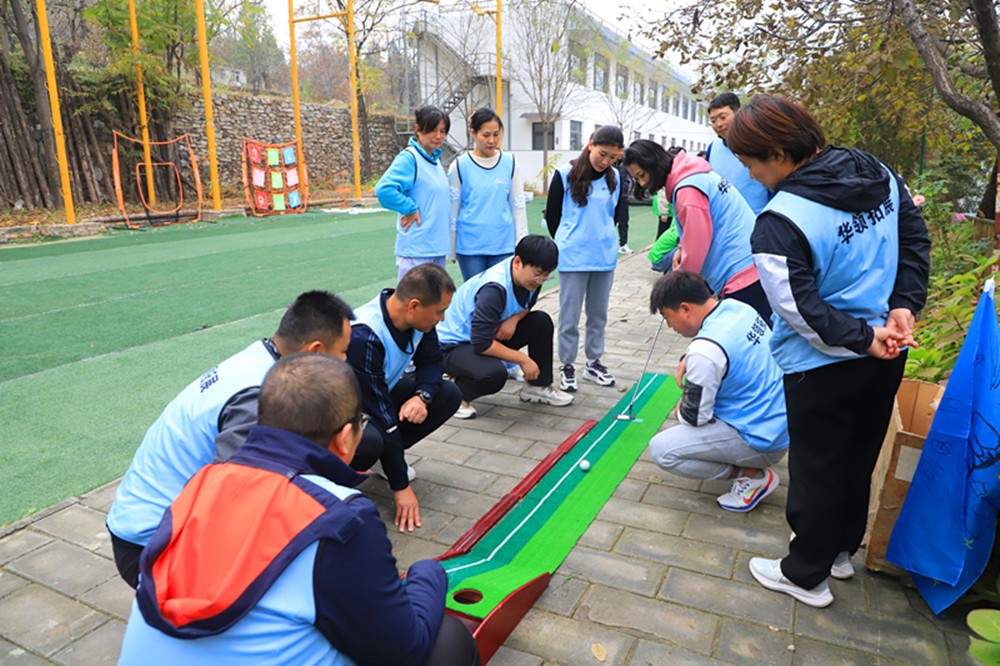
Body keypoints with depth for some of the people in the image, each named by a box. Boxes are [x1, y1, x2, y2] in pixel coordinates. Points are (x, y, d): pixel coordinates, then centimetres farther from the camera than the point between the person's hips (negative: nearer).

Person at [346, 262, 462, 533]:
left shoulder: (416, 317, -14)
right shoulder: (363, 338, -36)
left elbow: (431, 361, 3)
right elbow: (382, 417, -32)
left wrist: (422, 396, -21)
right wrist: (401, 487, -26)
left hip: (383, 392, 8)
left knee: (449, 395, -6)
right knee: (370, 441, -39)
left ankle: (388, 455, 6)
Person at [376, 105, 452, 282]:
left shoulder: (436, 159, 12)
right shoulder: (409, 158, -12)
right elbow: (383, 189, -25)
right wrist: (411, 208, -17)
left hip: (437, 247, 8)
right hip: (416, 249, -8)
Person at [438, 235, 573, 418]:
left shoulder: (529, 273, -10)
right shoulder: (494, 289, -34)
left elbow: (527, 305, 10)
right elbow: (481, 344, -33)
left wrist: (514, 319, -15)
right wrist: (522, 359, -24)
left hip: (491, 333, 8)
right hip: (454, 345, -8)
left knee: (542, 321, -5)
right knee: (494, 374, -37)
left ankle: (538, 386, 9)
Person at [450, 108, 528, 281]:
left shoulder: (510, 163, 5)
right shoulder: (461, 165, -1)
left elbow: (518, 205, 8)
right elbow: (452, 208, 3)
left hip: (503, 245, 1)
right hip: (470, 245, -1)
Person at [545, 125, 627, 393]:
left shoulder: (615, 178, 4)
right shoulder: (565, 174, -7)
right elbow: (551, 215, 1)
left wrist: (604, 238, 13)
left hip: (605, 257, 4)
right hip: (573, 258, -4)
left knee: (599, 313, 13)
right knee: (570, 315, 2)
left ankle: (593, 362, 26)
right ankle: (567, 365, 15)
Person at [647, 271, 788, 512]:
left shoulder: (705, 351, -28)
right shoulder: (737, 307, -2)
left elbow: (695, 417, -17)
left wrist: (680, 411, 6)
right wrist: (689, 359, 4)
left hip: (763, 440, -9)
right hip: (780, 418, 9)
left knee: (662, 449, -11)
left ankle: (753, 476, -2)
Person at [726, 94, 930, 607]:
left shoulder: (777, 225, -25)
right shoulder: (880, 175, -1)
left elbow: (799, 309, -25)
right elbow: (916, 240, 6)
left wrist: (862, 337, -15)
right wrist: (903, 304, 0)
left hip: (822, 366, -7)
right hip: (888, 353, 8)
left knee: (816, 468, 10)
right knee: (860, 456, 23)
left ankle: (805, 574, 28)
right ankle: (842, 547, 44)